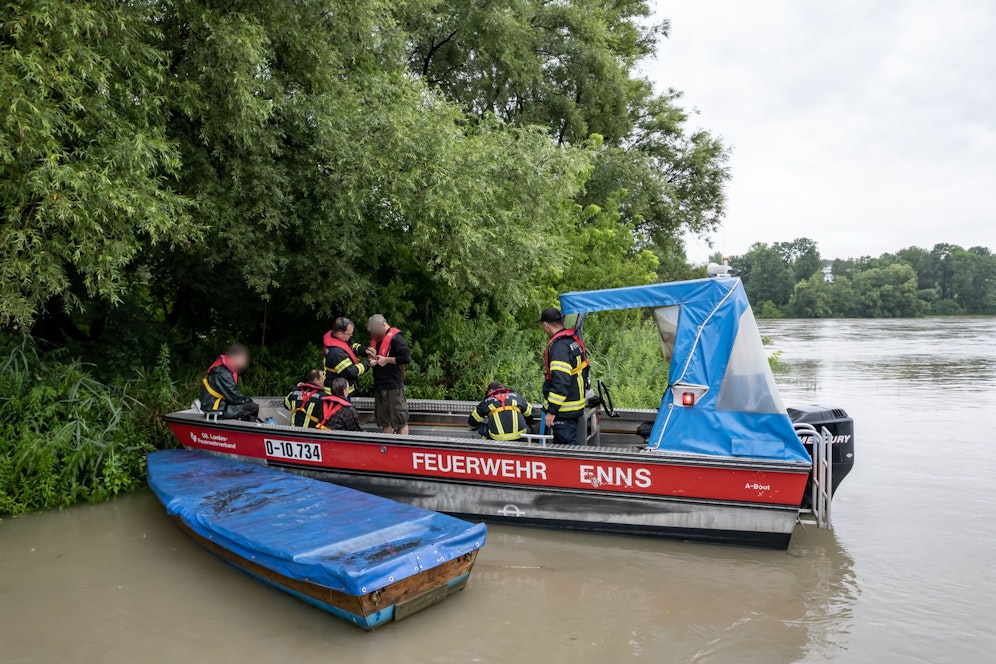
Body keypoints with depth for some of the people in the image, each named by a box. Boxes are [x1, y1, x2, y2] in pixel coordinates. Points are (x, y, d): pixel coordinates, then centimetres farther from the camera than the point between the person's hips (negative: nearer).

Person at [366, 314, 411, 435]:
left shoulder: (395, 338, -12)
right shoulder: (377, 339, 13)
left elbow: (407, 358, -20)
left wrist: (386, 359, -15)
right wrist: (373, 355, 5)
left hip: (394, 386, -8)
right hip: (379, 386, 8)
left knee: (400, 421, -1)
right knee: (385, 422, 15)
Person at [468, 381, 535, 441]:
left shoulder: (486, 401, 18)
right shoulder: (515, 396, 22)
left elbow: (472, 422, 27)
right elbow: (530, 413, 33)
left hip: (498, 437, -1)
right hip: (519, 435, 1)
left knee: (482, 427, 23)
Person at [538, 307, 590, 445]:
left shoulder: (559, 347, -22)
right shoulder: (575, 340, 9)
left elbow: (561, 381, -28)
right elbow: (584, 369, 19)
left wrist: (551, 410, -23)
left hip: (564, 412, -10)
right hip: (578, 405, 10)